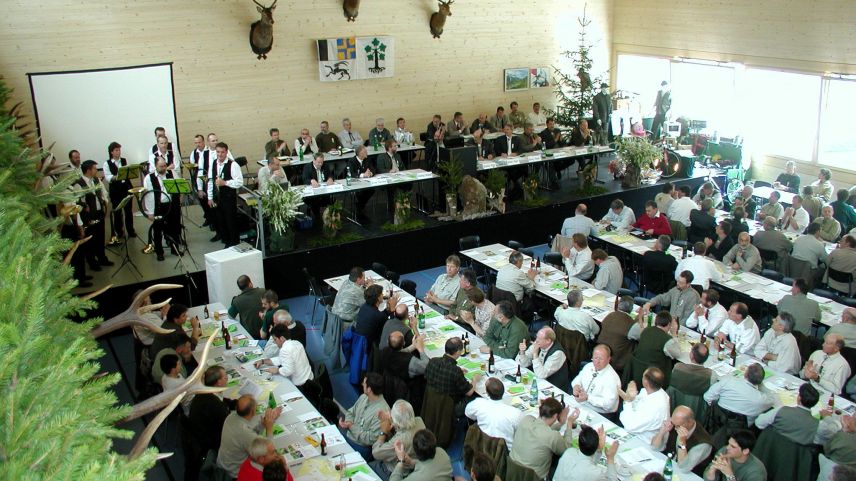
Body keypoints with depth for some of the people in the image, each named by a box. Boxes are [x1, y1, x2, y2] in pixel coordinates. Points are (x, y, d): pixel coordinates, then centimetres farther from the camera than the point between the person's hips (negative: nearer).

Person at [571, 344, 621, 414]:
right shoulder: (589, 366, 4)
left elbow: (609, 403, -22)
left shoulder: (612, 378, -18)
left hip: (599, 414, -8)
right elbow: (578, 379, 19)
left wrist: (588, 398, -27)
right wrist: (576, 386, -6)